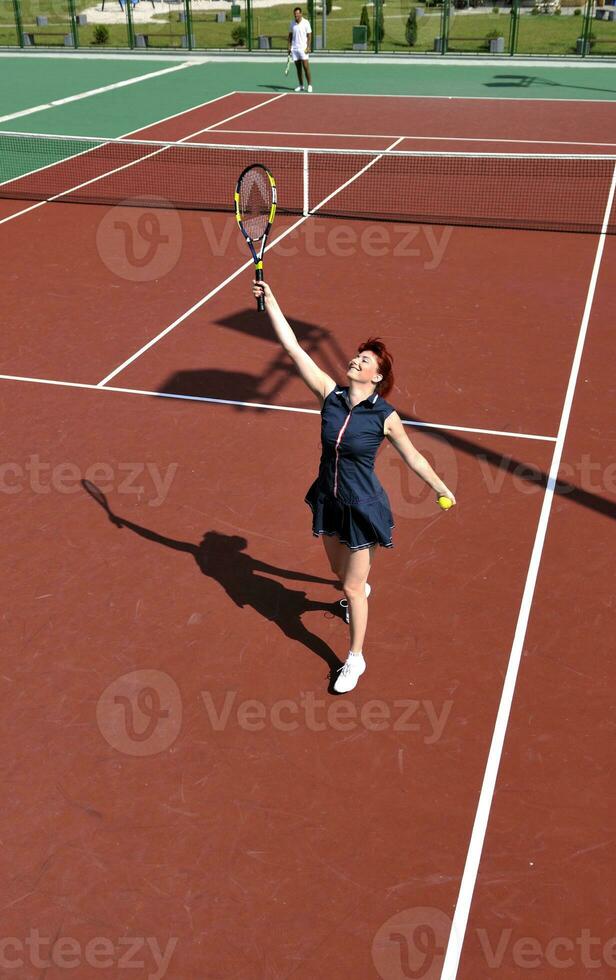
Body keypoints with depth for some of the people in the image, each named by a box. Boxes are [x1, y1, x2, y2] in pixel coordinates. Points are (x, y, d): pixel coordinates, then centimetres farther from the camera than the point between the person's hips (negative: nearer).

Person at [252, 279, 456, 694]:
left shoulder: (385, 416, -18)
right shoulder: (330, 394, -10)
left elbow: (413, 457, -3)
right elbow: (294, 348, -12)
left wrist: (443, 489, 5)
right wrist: (270, 301, -16)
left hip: (363, 508, -5)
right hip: (329, 501, 5)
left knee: (353, 586, 3)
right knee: (340, 567, 27)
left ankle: (355, 659, 22)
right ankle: (362, 590, 64)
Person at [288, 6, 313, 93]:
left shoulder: (306, 23, -4)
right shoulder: (292, 23, 9)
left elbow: (309, 36, -5)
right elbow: (290, 35, 15)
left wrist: (308, 47, -14)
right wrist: (289, 46, 6)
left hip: (303, 49, -4)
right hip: (294, 49, 4)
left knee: (306, 67, -10)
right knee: (298, 68, 6)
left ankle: (309, 85, -6)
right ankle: (301, 86, 11)